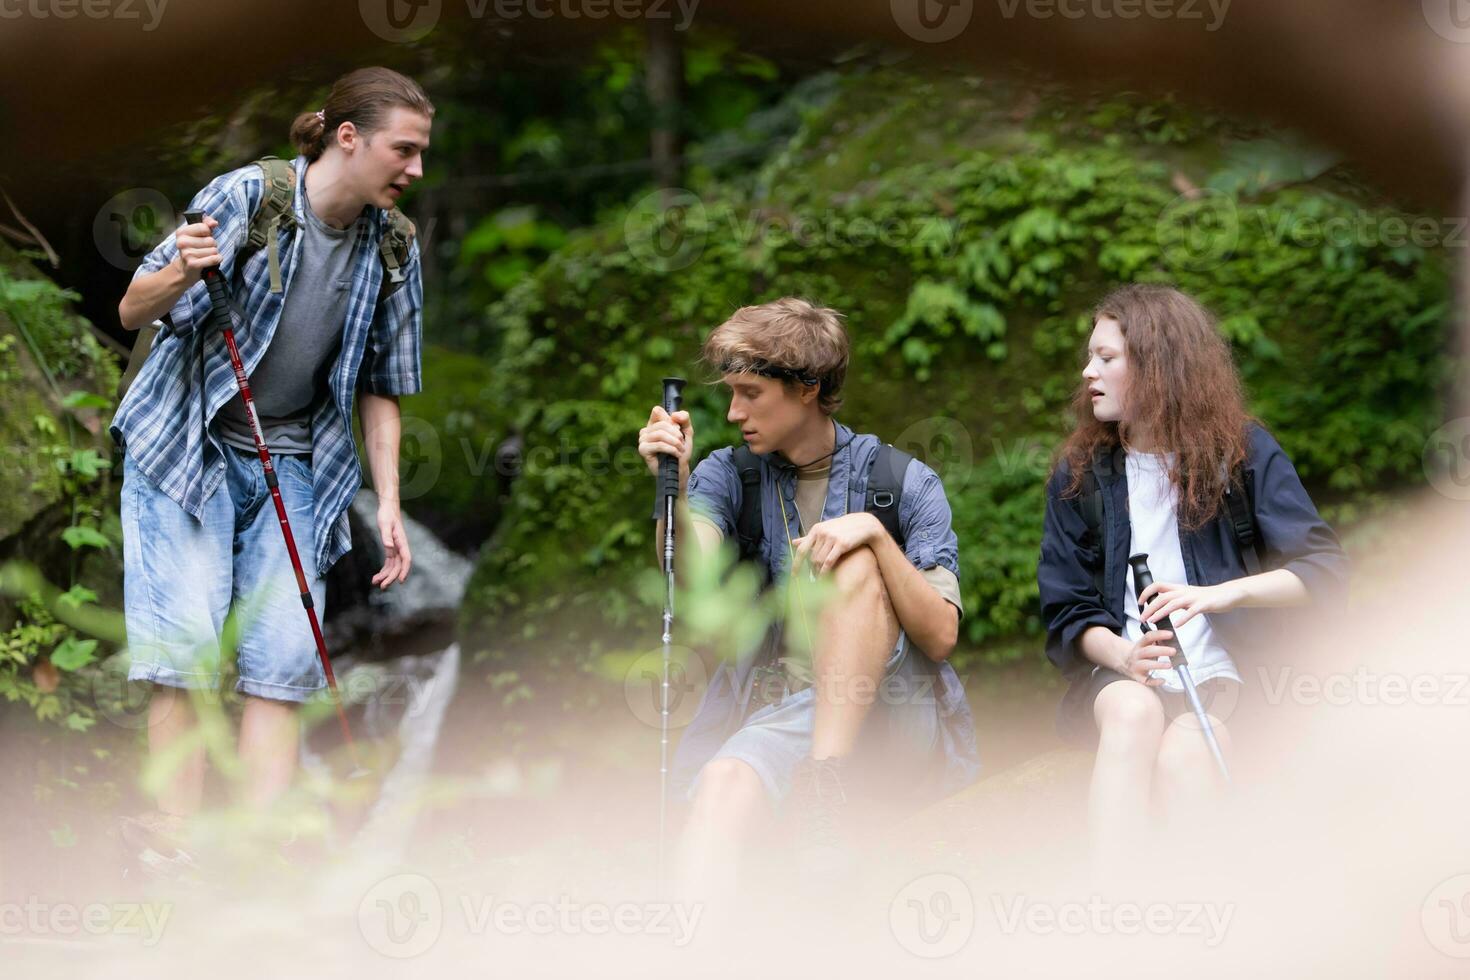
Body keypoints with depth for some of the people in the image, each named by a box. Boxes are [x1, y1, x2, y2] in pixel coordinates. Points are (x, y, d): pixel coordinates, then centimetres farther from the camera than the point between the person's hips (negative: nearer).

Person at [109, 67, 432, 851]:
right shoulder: (245, 197, -14)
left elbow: (381, 387, 10)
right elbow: (133, 313, -12)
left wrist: (388, 505, 2)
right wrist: (180, 273, -33)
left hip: (293, 463, 4)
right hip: (184, 449, -4)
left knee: (283, 658, -6)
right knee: (186, 645, -13)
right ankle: (176, 842, -11)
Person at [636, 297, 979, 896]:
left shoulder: (905, 483, 4)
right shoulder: (730, 476, 11)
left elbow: (940, 638, -6)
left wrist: (875, 533, -18)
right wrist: (673, 485, -27)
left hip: (891, 716, -1)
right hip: (773, 708, 1)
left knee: (855, 564, -26)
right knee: (722, 785, -34)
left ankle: (824, 791, -34)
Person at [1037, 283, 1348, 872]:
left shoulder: (1244, 453, 4)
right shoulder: (1080, 474, 11)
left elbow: (1326, 571, -2)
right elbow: (1067, 611, 9)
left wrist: (1221, 594, -18)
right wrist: (1122, 655, -14)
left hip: (1222, 668, -1)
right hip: (1118, 672, 1)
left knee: (1181, 753, -36)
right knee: (1132, 710, -36)